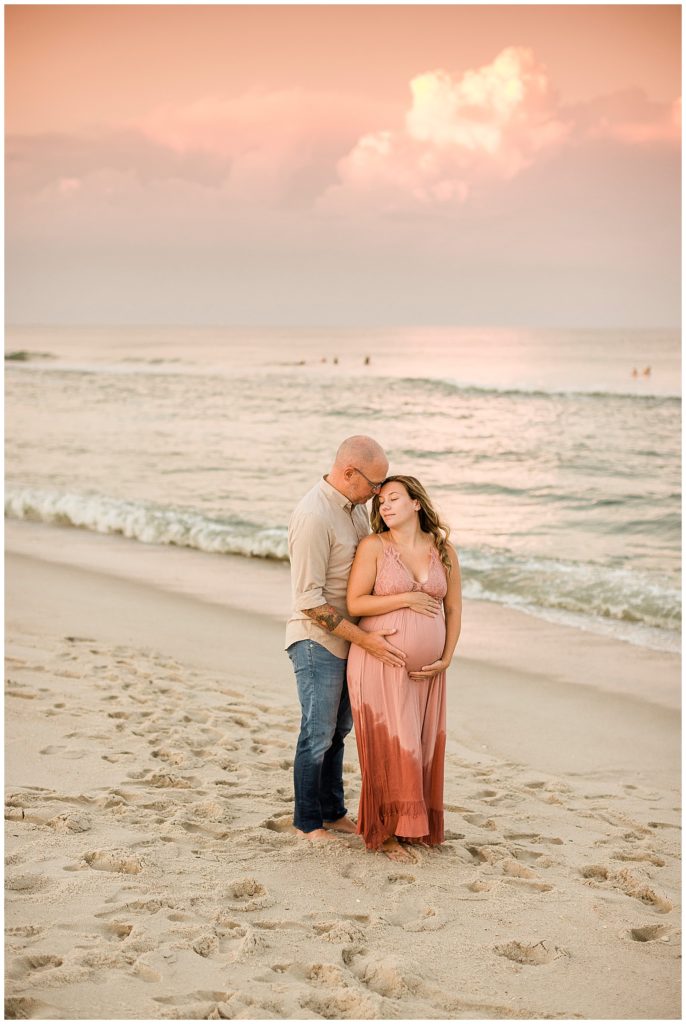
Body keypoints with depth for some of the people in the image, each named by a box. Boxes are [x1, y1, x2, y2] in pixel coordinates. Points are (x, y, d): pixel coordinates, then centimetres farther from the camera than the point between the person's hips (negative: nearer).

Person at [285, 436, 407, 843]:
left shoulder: (356, 506, 5)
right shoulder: (314, 517, -23)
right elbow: (309, 601, -24)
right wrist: (365, 639, -22)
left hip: (348, 639, 8)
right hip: (318, 642, -8)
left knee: (338, 730, 17)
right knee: (318, 735, 2)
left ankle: (333, 812, 30)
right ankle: (307, 822, 16)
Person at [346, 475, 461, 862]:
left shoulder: (444, 551, 4)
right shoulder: (373, 546, -5)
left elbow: (453, 609, 8)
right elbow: (355, 603, -10)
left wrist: (446, 659, -2)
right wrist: (407, 599, -15)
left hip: (425, 670, 4)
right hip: (380, 663, -4)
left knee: (422, 747, 7)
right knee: (390, 746, -5)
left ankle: (415, 824, 22)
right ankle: (386, 832, 8)